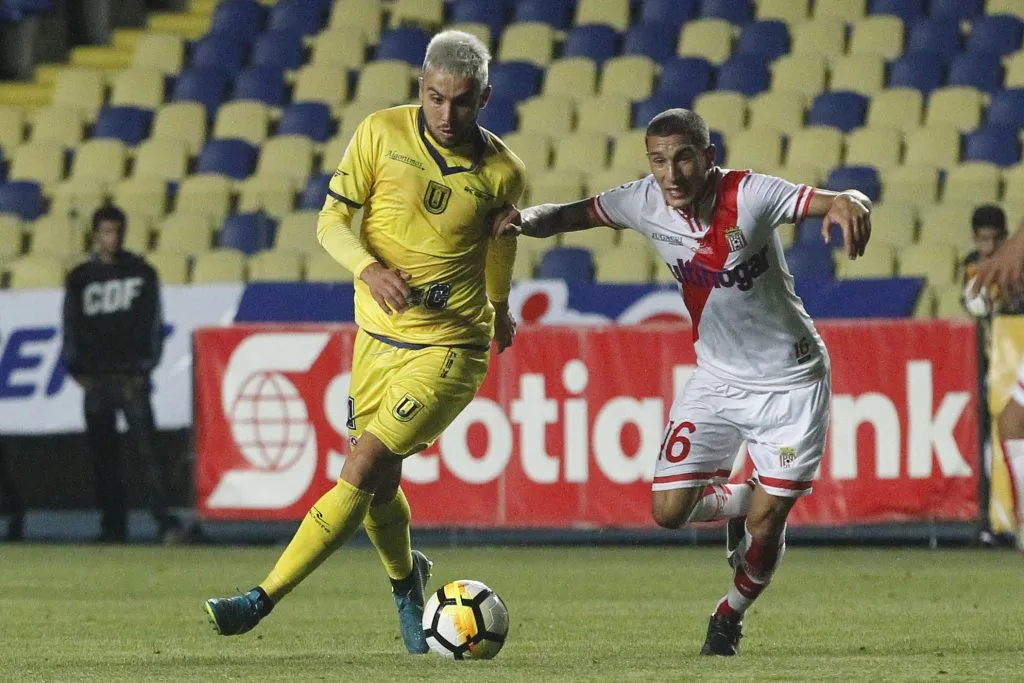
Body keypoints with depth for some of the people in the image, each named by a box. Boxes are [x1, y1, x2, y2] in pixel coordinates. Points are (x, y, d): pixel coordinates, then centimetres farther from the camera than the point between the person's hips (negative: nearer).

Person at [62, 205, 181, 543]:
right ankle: (113, 526, 7)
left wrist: (145, 366, -1)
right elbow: (71, 325, 11)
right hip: (95, 378, 2)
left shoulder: (142, 272, 9)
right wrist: (77, 369, 1)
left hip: (131, 376, -2)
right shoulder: (81, 277, 12)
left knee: (146, 448, -13)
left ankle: (165, 521, -19)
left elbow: (152, 323, 7)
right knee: (103, 456, 2)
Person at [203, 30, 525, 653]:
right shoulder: (382, 134, -5)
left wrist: (499, 310, 33)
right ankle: (405, 577, 43)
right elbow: (332, 219, -3)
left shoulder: (502, 172, -5)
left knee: (363, 470, -16)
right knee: (379, 485, 10)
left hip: (449, 350, -3)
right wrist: (369, 268, -24)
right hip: (377, 338, 3)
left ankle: (263, 600, -17)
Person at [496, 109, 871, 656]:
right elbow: (574, 215, 0)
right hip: (717, 379, 4)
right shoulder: (646, 203, -13)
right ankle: (740, 502, 28)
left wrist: (850, 205, -56)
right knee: (669, 510, -6)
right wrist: (528, 220, -23)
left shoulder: (748, 196, -25)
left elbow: (840, 200, -31)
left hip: (791, 381, -4)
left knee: (766, 522, -2)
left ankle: (729, 617, 28)